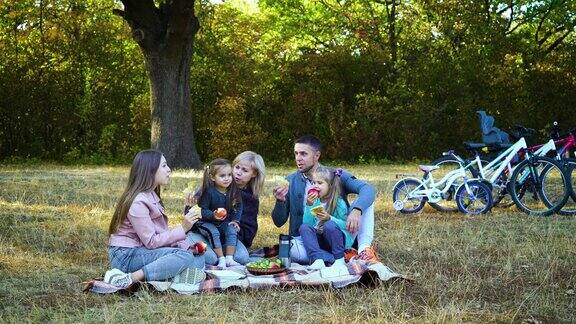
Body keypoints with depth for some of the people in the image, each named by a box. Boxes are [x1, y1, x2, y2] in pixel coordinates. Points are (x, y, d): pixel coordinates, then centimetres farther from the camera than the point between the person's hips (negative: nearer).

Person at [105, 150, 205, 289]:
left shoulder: (152, 196, 13)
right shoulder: (138, 202, -17)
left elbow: (160, 234, 8)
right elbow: (151, 241, -19)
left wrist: (187, 245, -5)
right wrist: (182, 229, -19)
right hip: (126, 255, -9)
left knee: (199, 258, 1)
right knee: (184, 256, -28)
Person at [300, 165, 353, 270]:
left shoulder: (339, 203, -9)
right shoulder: (314, 202, 3)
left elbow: (345, 225, -13)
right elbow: (307, 223, -5)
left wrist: (330, 218, -27)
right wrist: (309, 206, -17)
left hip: (339, 240, -5)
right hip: (319, 240, 5)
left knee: (330, 225, -33)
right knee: (304, 227, -19)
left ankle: (339, 259, -17)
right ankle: (318, 259, -37)